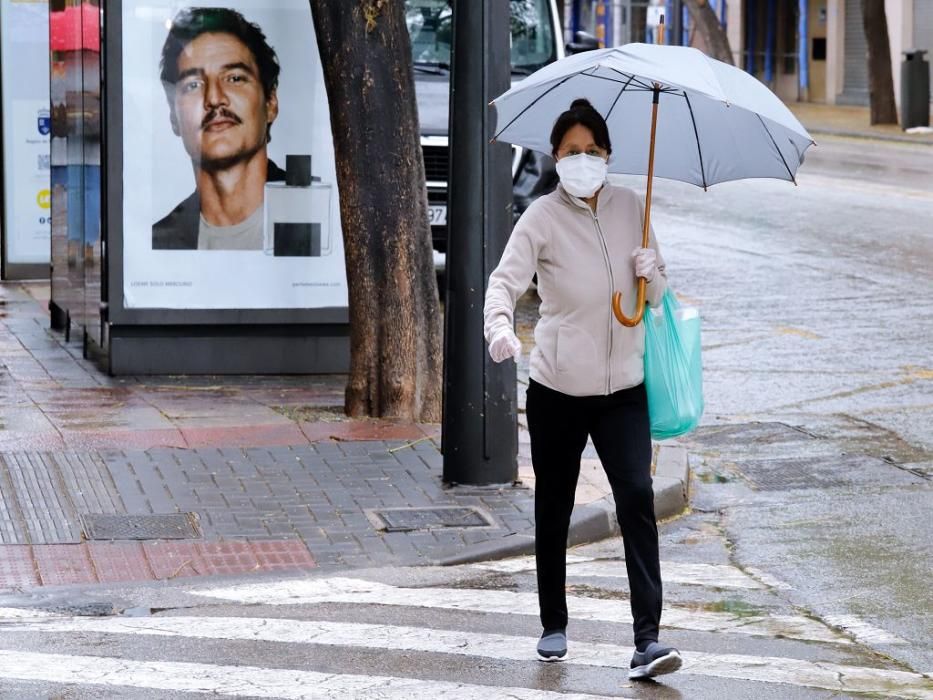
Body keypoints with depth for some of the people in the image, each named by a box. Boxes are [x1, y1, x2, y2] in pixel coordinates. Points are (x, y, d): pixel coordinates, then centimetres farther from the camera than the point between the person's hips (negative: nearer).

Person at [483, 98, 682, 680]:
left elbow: (658, 295, 14)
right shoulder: (543, 218, -6)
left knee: (637, 498, -13)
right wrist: (499, 325, -39)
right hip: (557, 389, -1)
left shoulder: (631, 208, 5)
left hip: (623, 387, 2)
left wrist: (652, 273, -10)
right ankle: (554, 626, 28)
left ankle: (648, 639, -16)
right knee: (554, 510, 10)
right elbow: (506, 279, -18)